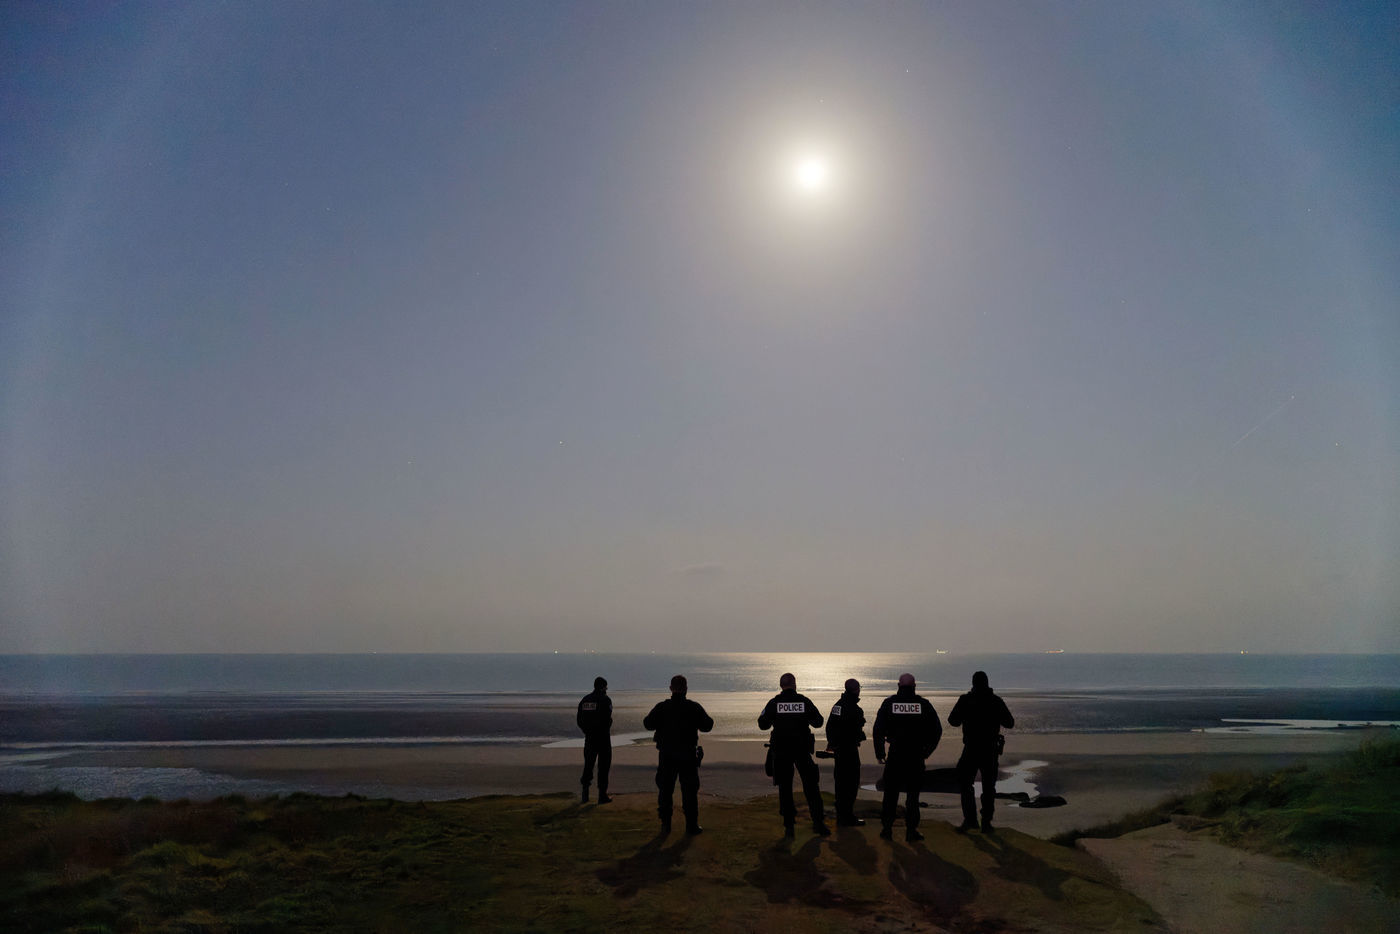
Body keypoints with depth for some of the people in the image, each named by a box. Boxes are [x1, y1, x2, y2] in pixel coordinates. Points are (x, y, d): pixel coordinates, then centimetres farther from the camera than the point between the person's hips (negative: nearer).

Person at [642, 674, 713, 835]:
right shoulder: (694, 707, -6)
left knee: (665, 790, 11)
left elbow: (649, 724, -9)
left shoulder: (662, 707, -4)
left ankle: (665, 824, 10)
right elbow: (707, 726, -3)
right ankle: (692, 825, 6)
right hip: (688, 755, -1)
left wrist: (646, 718, 12)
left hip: (666, 755, 1)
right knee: (689, 791, 6)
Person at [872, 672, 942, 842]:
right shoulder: (923, 704, 0)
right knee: (913, 793, 8)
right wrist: (927, 751, 12)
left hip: (895, 755, 0)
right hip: (916, 756, 0)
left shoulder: (889, 702, -1)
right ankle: (911, 830, 7)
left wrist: (879, 752, 6)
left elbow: (878, 729, -2)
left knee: (891, 793, 11)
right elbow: (937, 730, 3)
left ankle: (886, 828, 13)